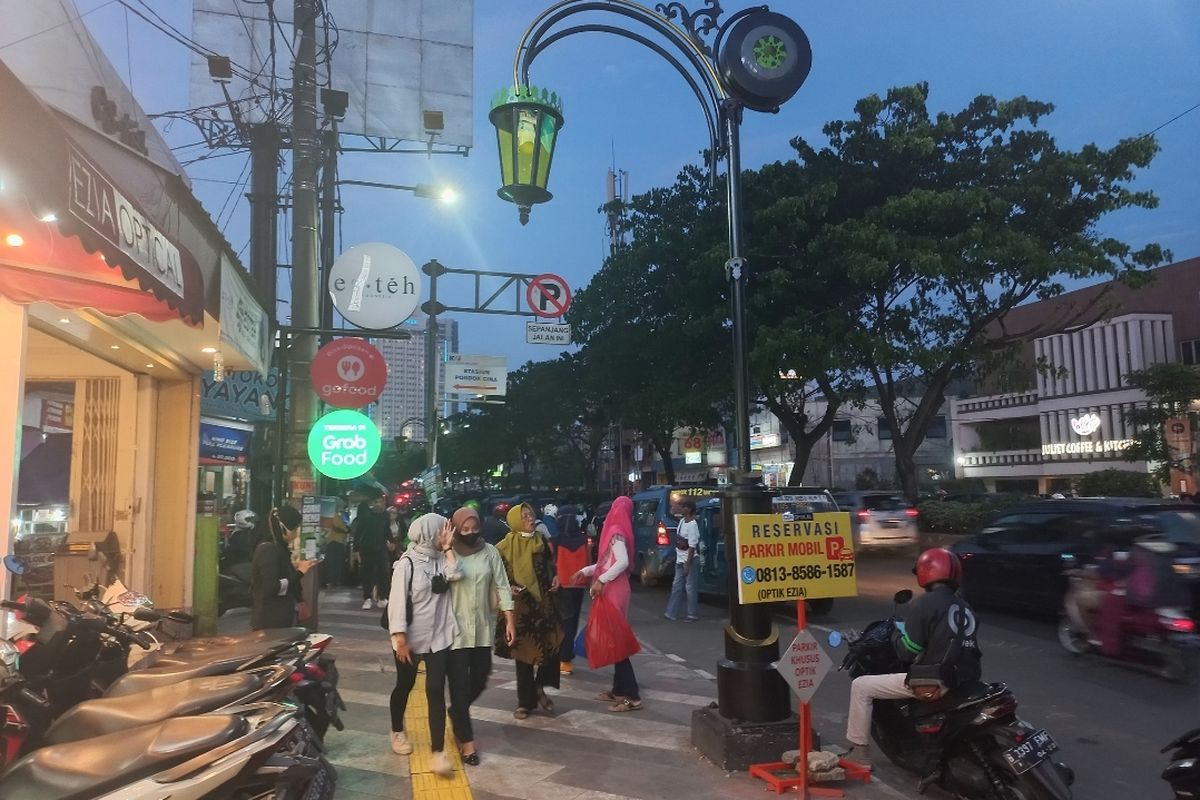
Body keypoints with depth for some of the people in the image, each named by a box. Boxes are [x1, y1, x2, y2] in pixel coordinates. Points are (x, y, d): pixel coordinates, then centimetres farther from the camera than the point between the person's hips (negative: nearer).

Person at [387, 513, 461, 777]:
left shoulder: (441, 559, 3)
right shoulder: (407, 563, -12)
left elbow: (455, 575, -17)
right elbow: (398, 601, -15)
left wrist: (447, 547, -13)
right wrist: (400, 637, -20)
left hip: (438, 637, 3)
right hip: (411, 638, -3)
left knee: (436, 691, -3)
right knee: (404, 686, 17)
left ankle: (438, 752, -1)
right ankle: (397, 731, 43)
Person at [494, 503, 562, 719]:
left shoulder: (541, 540, 6)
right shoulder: (508, 544, -8)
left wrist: (555, 577, 3)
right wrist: (508, 587, -20)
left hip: (543, 601, 4)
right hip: (521, 603, -4)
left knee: (552, 644, -1)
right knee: (524, 651, 3)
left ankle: (540, 687, 22)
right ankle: (525, 701, 15)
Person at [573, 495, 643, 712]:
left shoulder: (616, 532, -15)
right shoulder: (615, 531, 12)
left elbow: (623, 562, -27)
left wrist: (601, 580, -24)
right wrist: (585, 571, 14)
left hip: (613, 592, -10)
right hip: (611, 591, 10)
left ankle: (632, 696, -7)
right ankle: (619, 690, 20)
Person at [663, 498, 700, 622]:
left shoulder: (692, 525, -18)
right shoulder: (682, 521, 7)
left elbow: (692, 547, -19)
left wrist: (687, 565, -19)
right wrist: (678, 558, 17)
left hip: (690, 560, -8)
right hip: (680, 560, 9)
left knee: (690, 588, 0)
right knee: (676, 586, 11)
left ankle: (693, 615, 11)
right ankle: (671, 613, 16)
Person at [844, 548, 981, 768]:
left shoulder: (926, 603, -12)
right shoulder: (964, 607, 11)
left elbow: (907, 653, -11)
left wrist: (898, 633, 9)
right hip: (965, 679, 8)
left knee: (861, 686, 1)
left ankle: (860, 751, 6)